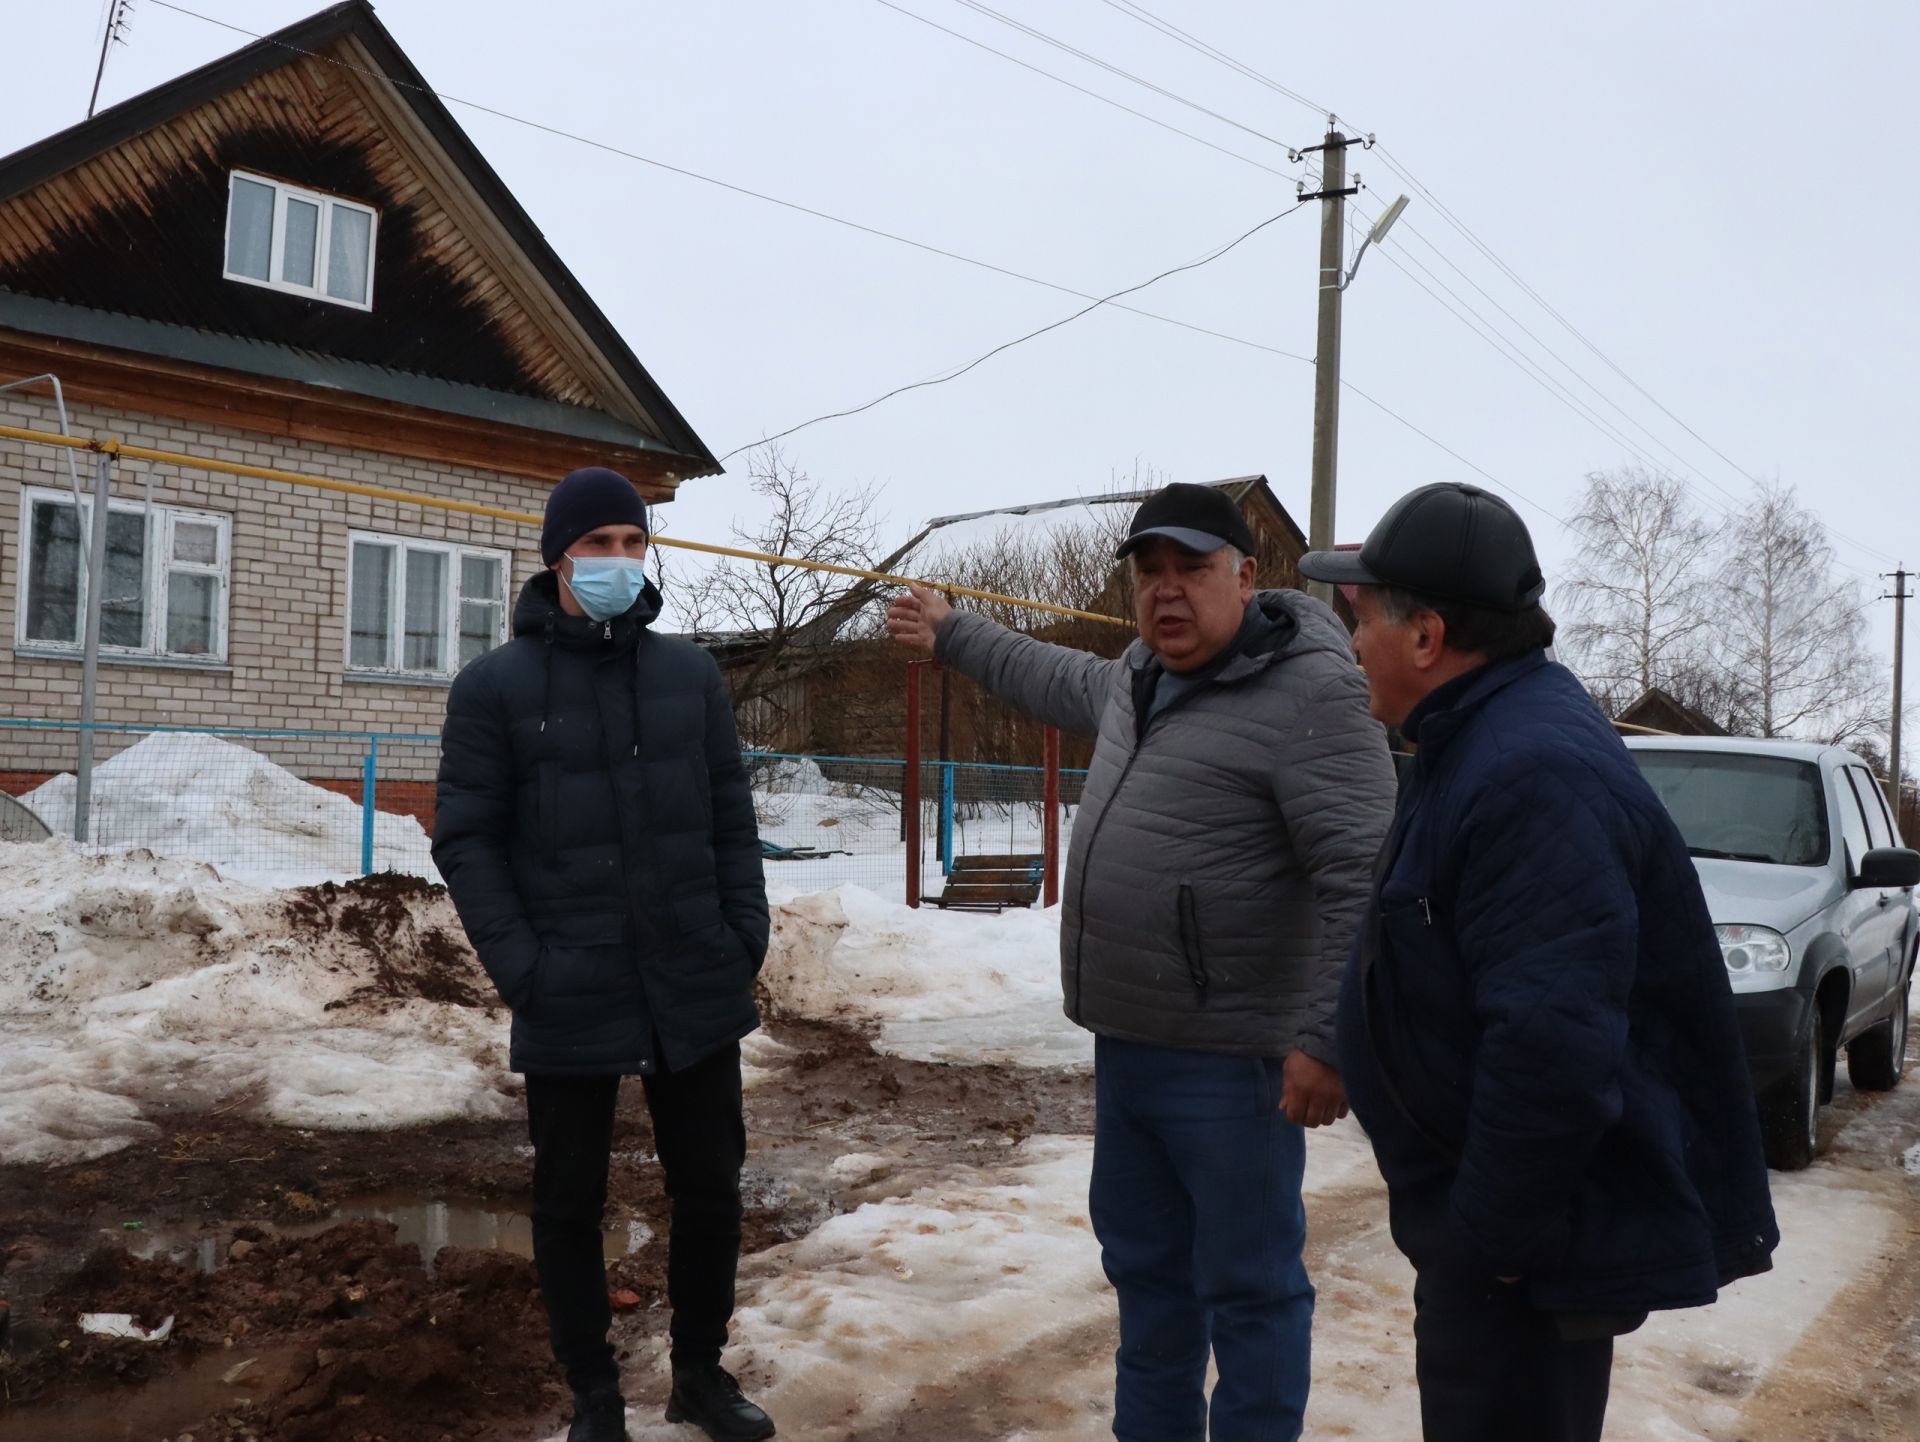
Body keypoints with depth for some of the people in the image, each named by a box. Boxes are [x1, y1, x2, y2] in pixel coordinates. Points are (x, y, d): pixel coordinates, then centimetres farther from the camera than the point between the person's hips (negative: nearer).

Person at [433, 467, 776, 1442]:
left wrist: (746, 933, 0)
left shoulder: (691, 674, 6)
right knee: (570, 1204, 11)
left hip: (696, 990, 3)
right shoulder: (494, 686, -3)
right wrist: (520, 968, -13)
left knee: (711, 1189, 13)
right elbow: (466, 840, -4)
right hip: (569, 1000, -2)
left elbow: (731, 816, 9)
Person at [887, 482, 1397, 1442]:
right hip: (1125, 1047, 9)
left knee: (1245, 1287, 4)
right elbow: (1064, 682, 35)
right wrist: (951, 636, 43)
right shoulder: (1142, 675, 12)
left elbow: (1365, 880, -22)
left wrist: (1326, 1039, -25)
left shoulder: (1309, 691, -16)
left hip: (1229, 1063, -9)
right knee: (1143, 1266, 21)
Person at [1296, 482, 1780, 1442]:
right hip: (1499, 1217, 10)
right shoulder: (1486, 740, 9)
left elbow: (1551, 1043, -33)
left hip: (1528, 1249, -10)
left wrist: (1493, 1234, -22)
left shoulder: (1533, 773, -27)